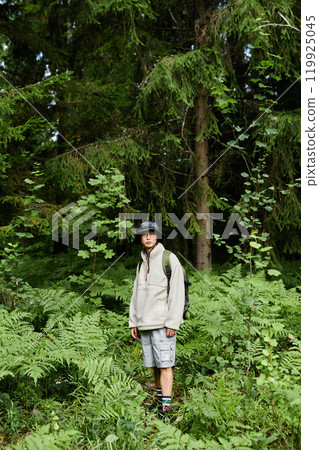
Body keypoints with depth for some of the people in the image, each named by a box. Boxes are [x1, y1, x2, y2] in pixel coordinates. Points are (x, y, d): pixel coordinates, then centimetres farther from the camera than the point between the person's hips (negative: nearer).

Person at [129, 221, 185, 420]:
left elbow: (177, 293, -11)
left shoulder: (169, 259, -6)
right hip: (145, 323, 7)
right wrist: (133, 322, 15)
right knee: (154, 364, 12)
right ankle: (160, 398, 24)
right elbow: (136, 294, 20)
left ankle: (167, 406, -4)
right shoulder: (142, 263, 17)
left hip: (163, 322, -7)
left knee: (165, 364, -7)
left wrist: (172, 322, -16)